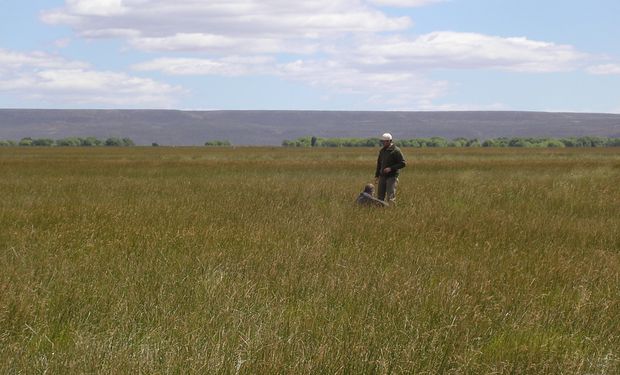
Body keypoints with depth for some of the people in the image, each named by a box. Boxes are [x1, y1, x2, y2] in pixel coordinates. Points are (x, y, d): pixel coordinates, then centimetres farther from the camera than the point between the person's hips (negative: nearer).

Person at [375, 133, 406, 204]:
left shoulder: (396, 151, -9)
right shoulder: (382, 150, 12)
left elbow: (403, 163, -12)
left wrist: (391, 168, -19)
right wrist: (376, 176, 16)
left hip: (392, 176, -6)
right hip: (382, 176, 6)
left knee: (390, 197, -10)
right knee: (380, 196, 4)